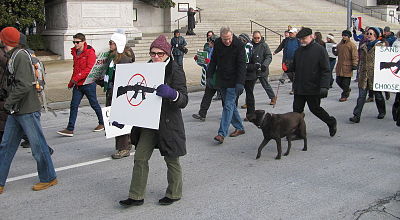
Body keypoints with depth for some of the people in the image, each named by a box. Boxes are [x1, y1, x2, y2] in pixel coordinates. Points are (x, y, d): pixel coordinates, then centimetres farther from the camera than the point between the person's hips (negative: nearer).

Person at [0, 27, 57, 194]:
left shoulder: (21, 56, -17)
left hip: (28, 111, -10)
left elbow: (24, 85, -24)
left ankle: (48, 178, 18)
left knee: (38, 146, 3)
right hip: (15, 111, 10)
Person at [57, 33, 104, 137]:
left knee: (94, 104, 7)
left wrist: (76, 78, -23)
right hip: (77, 84, 7)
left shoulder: (90, 52, -11)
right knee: (73, 106, -1)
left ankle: (102, 123, 27)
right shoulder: (75, 52, 13)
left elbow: (89, 69, -20)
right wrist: (71, 82, 22)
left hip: (88, 83, -7)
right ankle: (70, 129, -2)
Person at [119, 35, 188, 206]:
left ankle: (174, 194, 28)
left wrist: (171, 93, -40)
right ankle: (136, 196, 15)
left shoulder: (175, 71, -12)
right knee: (140, 158, 5)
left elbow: (184, 100, -19)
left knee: (171, 160, 9)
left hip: (168, 122, -6)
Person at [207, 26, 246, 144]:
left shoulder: (239, 45, -14)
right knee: (231, 104, 13)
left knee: (228, 105, -10)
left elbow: (241, 65, -17)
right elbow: (213, 61, 14)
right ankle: (239, 128, 27)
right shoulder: (217, 44, 2)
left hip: (233, 81, -6)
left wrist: (240, 83, -24)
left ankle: (222, 133, -13)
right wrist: (209, 75, 7)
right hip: (221, 80, 6)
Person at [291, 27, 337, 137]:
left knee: (315, 109, 5)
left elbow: (325, 70, -13)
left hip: (313, 88, -6)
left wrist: (324, 86, -21)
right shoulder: (299, 51, 11)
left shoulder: (320, 50, -9)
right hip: (299, 87, 6)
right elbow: (294, 67, 22)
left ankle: (331, 122, 29)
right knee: (297, 109, 6)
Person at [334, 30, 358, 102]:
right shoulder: (339, 44, 14)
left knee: (345, 83, -4)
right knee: (338, 81, 9)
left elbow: (355, 56, -10)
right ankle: (347, 90, 33)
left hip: (347, 67, -7)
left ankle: (344, 96, 8)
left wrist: (354, 65, -15)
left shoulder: (352, 45, -6)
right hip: (339, 66, 7)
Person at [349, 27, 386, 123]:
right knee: (361, 96, -4)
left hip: (375, 74, -3)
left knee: (378, 95, 11)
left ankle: (382, 112, 32)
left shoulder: (381, 46, -1)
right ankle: (356, 116, -7)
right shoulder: (364, 46, 13)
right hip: (364, 74, 3)